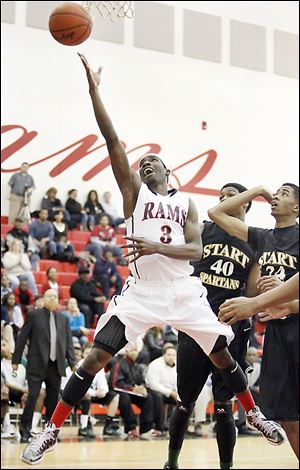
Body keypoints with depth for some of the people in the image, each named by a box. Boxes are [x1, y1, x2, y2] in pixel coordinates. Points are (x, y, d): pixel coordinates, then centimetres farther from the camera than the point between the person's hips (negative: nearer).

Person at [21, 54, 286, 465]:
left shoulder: (187, 203, 10)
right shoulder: (134, 190, 5)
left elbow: (195, 249, -3)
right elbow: (113, 140, -5)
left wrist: (158, 247, -22)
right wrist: (94, 90, -13)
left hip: (184, 290, 2)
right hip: (142, 290, -2)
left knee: (222, 354, 7)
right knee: (97, 357, -12)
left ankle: (254, 414, 30)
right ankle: (51, 431, -6)